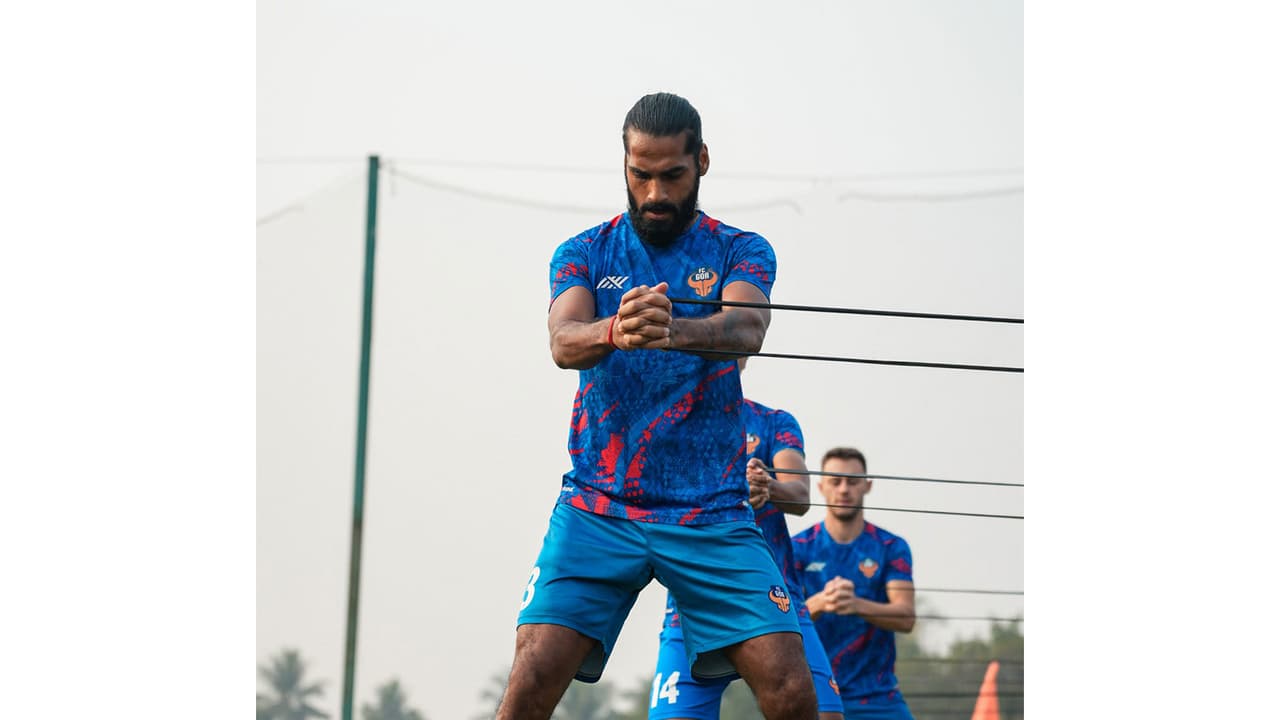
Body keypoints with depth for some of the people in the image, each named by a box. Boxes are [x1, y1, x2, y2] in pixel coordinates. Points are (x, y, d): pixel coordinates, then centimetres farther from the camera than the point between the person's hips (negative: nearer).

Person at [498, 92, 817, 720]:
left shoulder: (741, 252, 6)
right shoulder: (585, 254, 8)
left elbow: (747, 329, -16)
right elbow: (563, 342, -12)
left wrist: (675, 331, -40)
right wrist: (614, 331, -37)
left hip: (712, 514, 0)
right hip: (596, 510, 0)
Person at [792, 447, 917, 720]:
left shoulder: (891, 547, 3)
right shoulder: (798, 548, 3)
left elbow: (906, 618, -9)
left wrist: (857, 605, -30)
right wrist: (818, 603, -31)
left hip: (876, 695, 1)